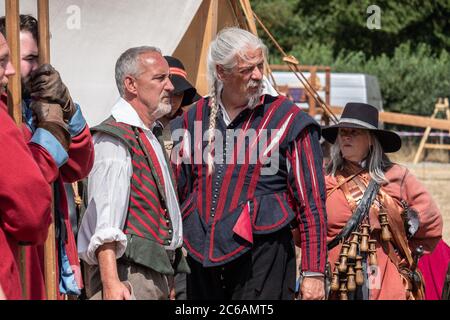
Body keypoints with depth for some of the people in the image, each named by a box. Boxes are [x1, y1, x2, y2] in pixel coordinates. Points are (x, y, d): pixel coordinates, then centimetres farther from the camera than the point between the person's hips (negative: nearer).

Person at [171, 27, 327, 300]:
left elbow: (311, 203, -2)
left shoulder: (288, 120, -1)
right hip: (202, 257, 4)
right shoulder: (195, 119, 11)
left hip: (261, 256, -4)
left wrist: (314, 273, -7)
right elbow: (177, 192, 20)